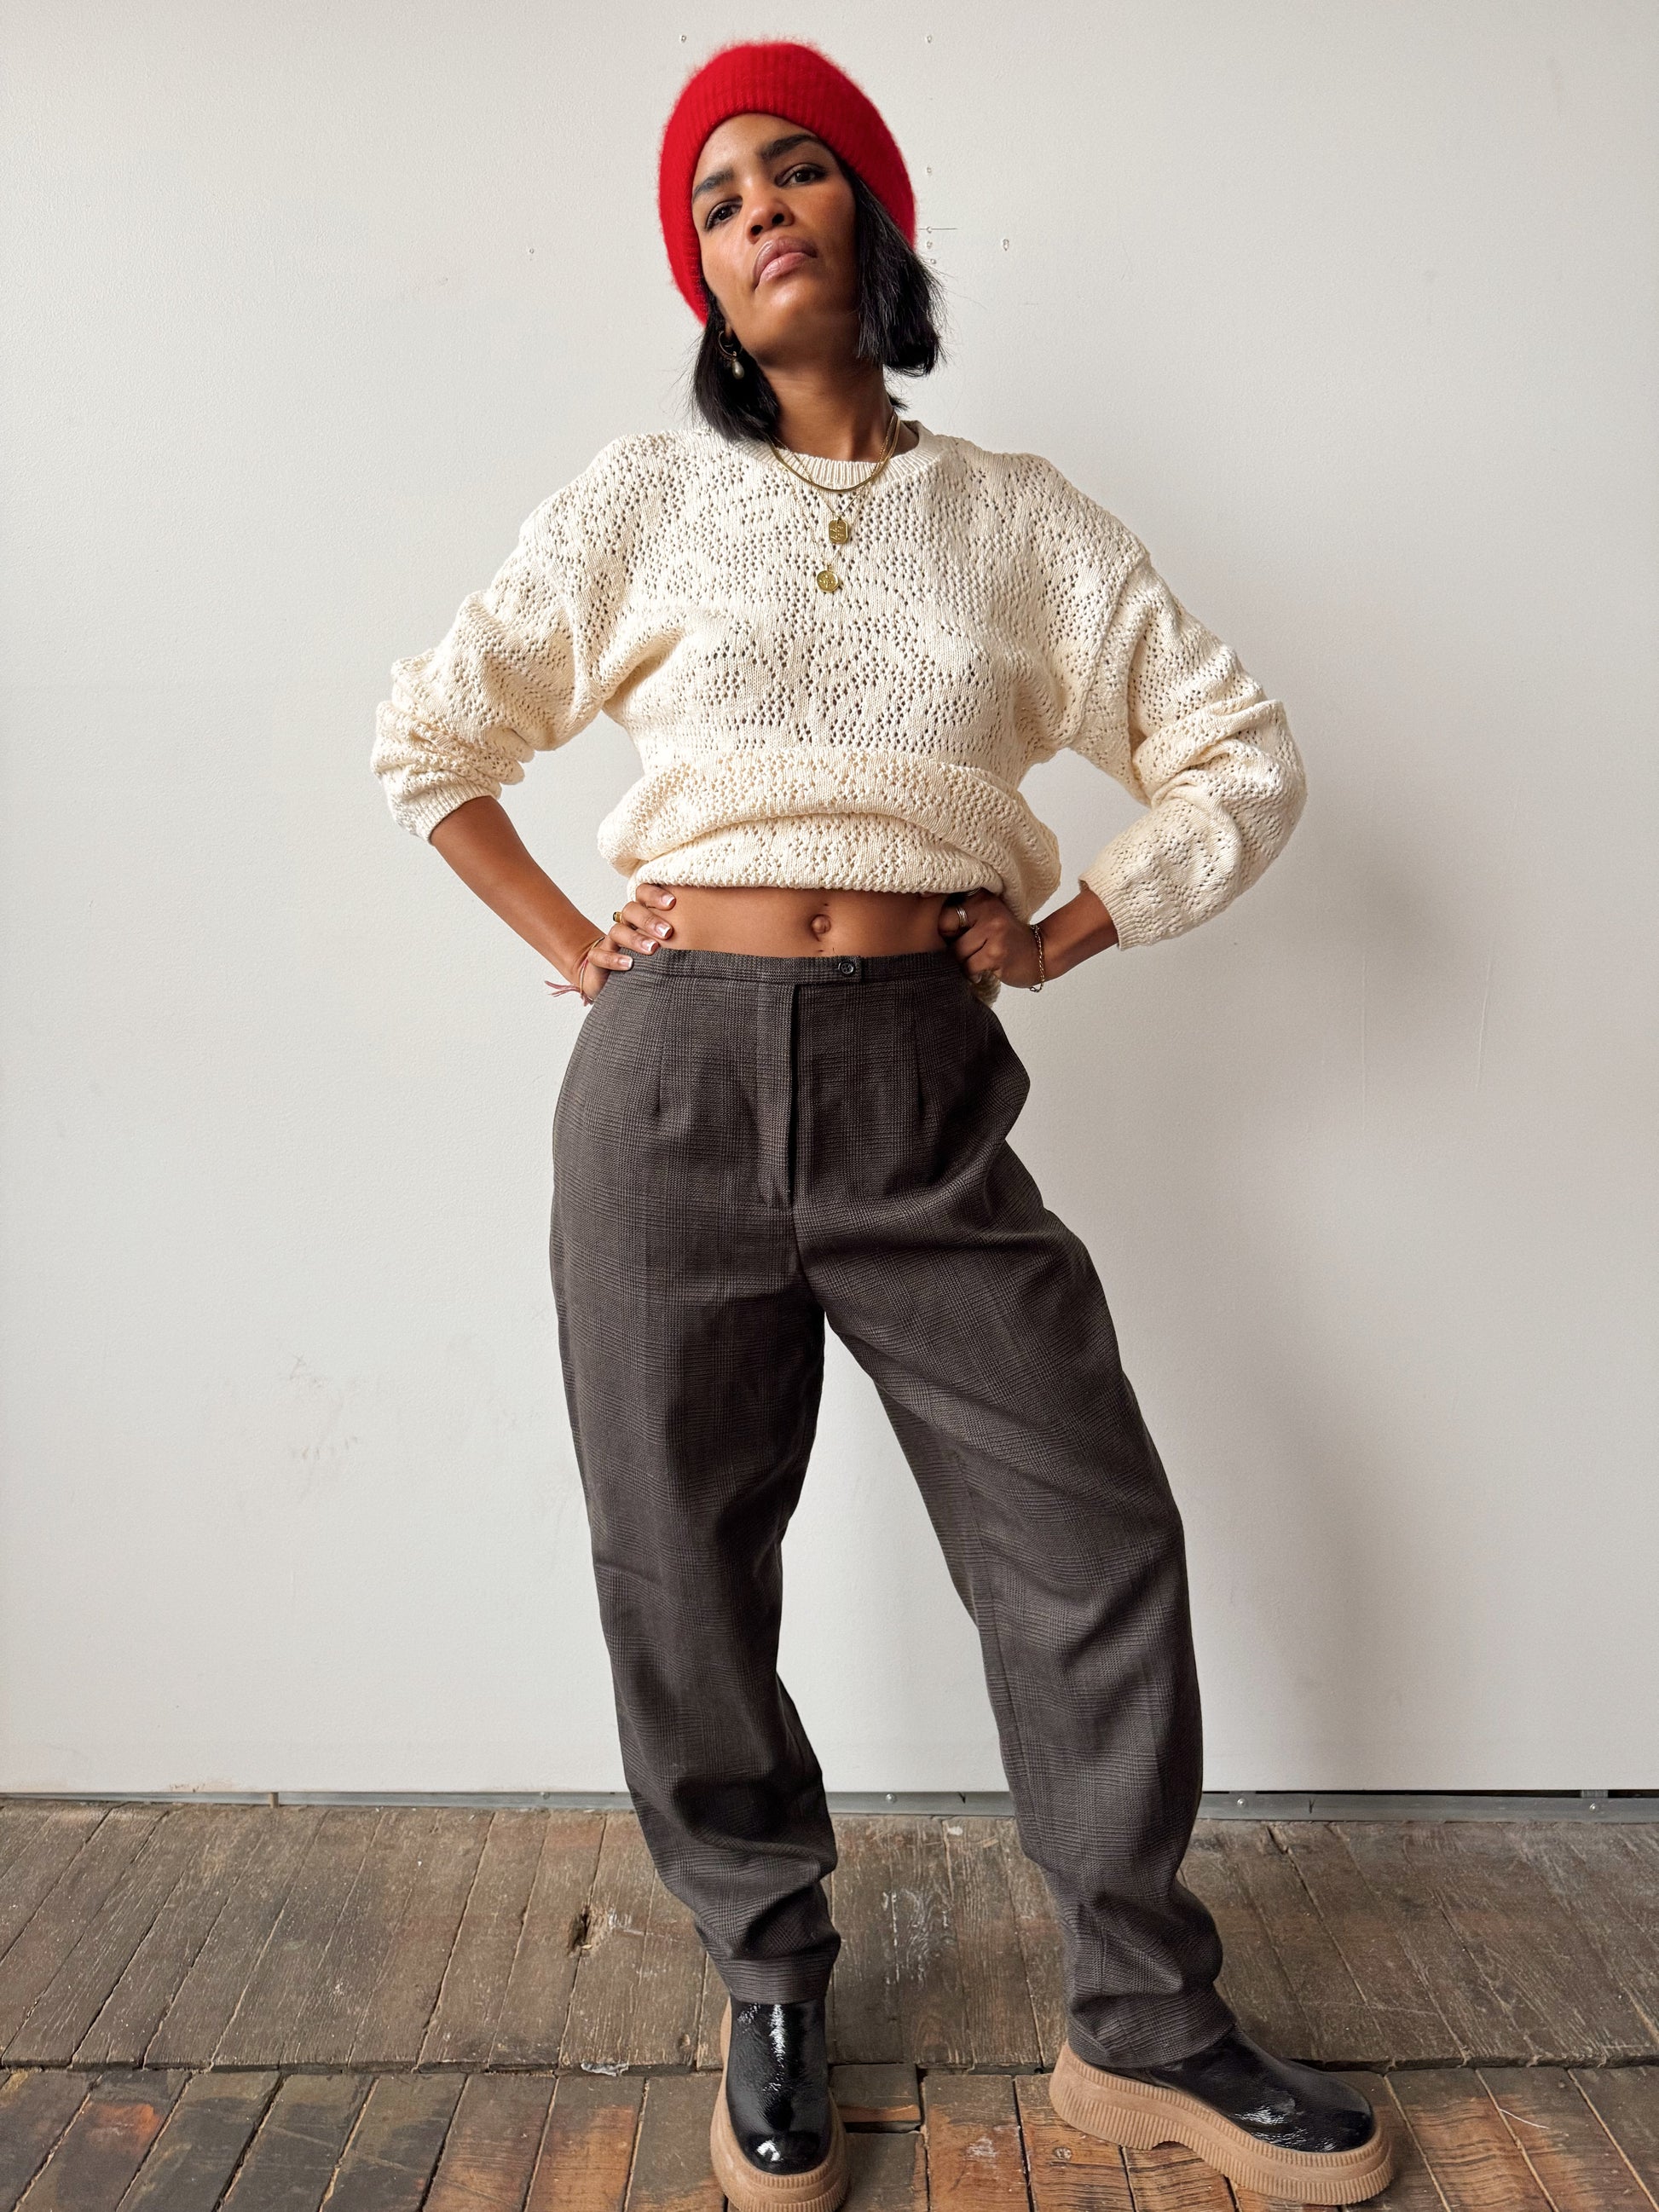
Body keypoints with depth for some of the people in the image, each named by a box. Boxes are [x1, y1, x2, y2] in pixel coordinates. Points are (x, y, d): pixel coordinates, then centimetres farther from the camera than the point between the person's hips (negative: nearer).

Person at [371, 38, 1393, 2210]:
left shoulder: (1017, 517, 10)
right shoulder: (650, 497, 9)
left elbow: (1244, 757, 10)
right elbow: (428, 740, 14)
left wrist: (1059, 935, 1)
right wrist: (572, 945, 5)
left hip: (925, 1085, 1)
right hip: (676, 1075, 0)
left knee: (1095, 1547, 0)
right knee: (686, 1574, 7)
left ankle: (1144, 2023, 23)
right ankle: (773, 1994, 31)